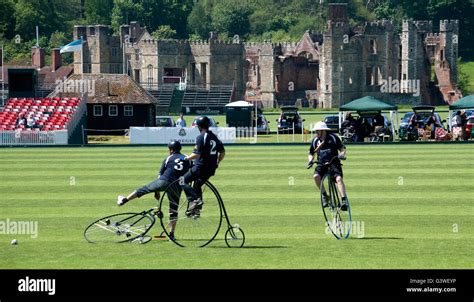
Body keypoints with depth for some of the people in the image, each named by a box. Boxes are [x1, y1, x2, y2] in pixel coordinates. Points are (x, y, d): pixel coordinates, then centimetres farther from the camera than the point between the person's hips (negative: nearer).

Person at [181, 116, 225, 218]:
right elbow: (222, 152, 13)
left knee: (184, 181, 3)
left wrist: (186, 158, -5)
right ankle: (197, 209, 20)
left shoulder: (201, 137, -14)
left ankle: (194, 200, -15)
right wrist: (217, 163, 25)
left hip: (201, 167, -8)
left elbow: (197, 154, -20)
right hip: (211, 169, 8)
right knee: (197, 186, 22)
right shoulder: (214, 137, 10)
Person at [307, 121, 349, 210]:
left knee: (339, 178, -27)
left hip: (334, 163, -3)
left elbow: (342, 148, 4)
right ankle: (324, 195, -8)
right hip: (321, 164, 3)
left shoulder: (333, 137, 0)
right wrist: (310, 160, 0)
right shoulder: (315, 140, 8)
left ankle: (344, 199, -31)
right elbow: (311, 153, 20)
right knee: (316, 176, -27)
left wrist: (342, 154, -18)